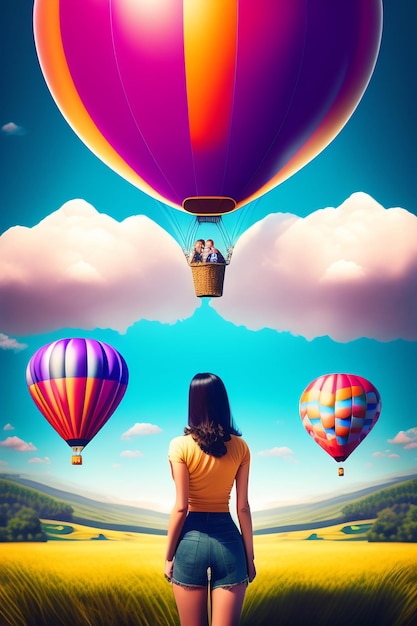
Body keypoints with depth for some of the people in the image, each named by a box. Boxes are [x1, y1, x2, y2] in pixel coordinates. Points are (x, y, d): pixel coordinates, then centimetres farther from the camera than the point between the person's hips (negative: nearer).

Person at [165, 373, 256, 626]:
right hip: (229, 539, 2)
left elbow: (181, 508, -8)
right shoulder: (240, 446, 1)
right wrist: (250, 556, 9)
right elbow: (243, 508, 1)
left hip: (191, 540, -1)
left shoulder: (181, 446, -7)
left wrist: (169, 556, 1)